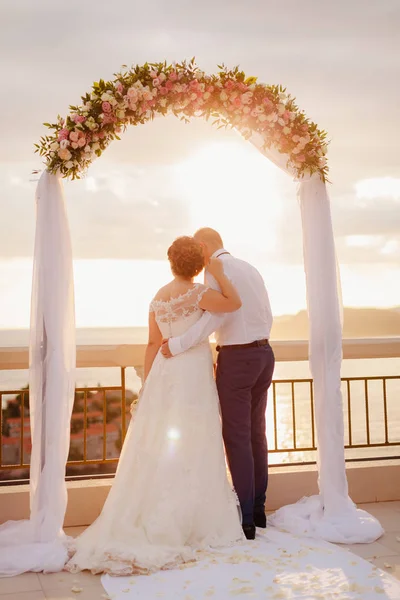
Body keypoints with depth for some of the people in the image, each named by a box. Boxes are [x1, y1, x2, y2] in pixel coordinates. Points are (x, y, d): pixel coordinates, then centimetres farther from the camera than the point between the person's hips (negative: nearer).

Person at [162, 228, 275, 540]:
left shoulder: (216, 271, -12)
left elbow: (215, 315, -26)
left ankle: (246, 519, 1)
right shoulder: (251, 269, 14)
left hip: (236, 359, -8)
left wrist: (178, 344, -24)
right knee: (256, 433, 14)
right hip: (264, 354, 8)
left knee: (237, 438, -3)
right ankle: (258, 508, 23)